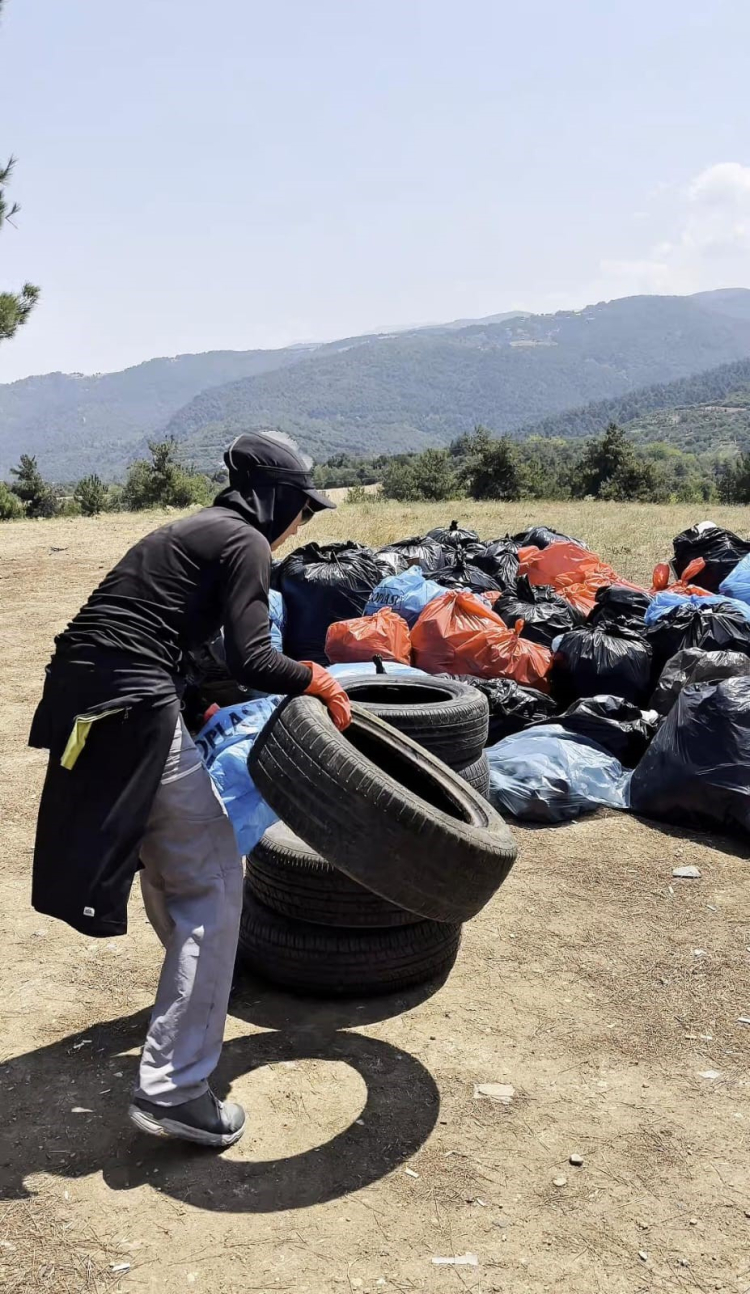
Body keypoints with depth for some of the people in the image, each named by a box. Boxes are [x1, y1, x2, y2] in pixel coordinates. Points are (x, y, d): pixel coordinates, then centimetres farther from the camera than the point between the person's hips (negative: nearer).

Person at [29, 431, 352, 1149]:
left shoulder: (194, 529, 22)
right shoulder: (244, 542, -4)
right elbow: (251, 662, -14)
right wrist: (321, 681, 3)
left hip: (77, 694, 10)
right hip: (133, 709, -10)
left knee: (165, 852, 28)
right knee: (213, 879, -1)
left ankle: (192, 986, 50)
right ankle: (172, 1085, -3)